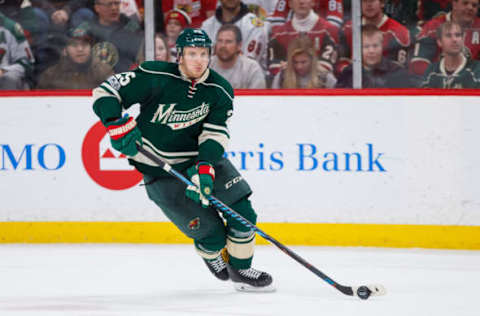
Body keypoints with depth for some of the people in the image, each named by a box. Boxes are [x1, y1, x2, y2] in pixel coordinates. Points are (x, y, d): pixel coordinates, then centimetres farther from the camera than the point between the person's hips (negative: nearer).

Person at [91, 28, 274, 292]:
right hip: (159, 168, -4)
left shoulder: (220, 91, -7)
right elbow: (107, 91, -16)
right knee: (208, 229, -8)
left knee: (241, 208, -8)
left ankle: (240, 270, 13)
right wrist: (118, 125, -31)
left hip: (201, 158, 4)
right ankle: (212, 256, 29)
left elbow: (215, 135, -11)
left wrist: (204, 169, -27)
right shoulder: (156, 77, -20)